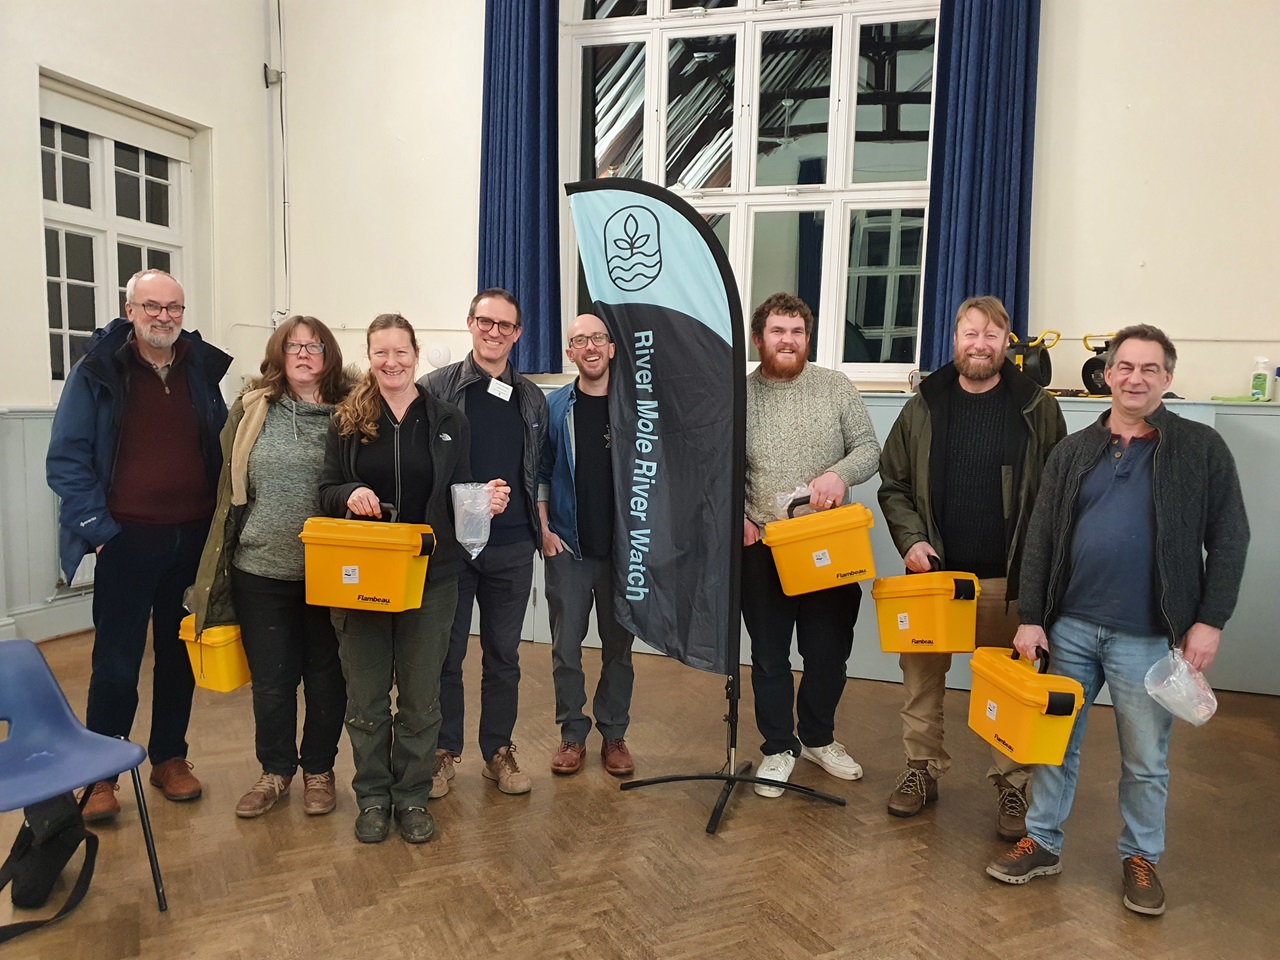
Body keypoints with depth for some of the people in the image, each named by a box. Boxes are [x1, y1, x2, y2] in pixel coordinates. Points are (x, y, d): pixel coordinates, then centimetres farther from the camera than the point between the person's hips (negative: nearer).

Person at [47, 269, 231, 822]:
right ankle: (100, 776, 20)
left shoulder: (203, 371, 6)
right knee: (116, 663, 4)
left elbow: (221, 452, 14)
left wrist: (216, 523, 5)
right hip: (127, 541, -3)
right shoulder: (96, 372, -4)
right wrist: (97, 529, -11)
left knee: (180, 655, 13)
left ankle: (169, 758, 29)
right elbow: (66, 460, -5)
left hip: (192, 539, 4)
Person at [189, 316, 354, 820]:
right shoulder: (251, 410, 3)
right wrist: (223, 562, 10)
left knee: (325, 674, 12)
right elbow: (232, 488, 9)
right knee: (270, 678, 12)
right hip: (261, 570, 2)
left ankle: (319, 770, 31)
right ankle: (275, 771, 32)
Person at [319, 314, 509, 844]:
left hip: (430, 577, 0)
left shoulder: (448, 420, 3)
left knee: (420, 695, 9)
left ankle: (412, 795, 25)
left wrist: (486, 501, -14)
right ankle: (372, 796, 27)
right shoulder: (347, 420, 4)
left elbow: (459, 496, 7)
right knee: (365, 695, 9)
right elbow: (326, 491, 6)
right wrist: (350, 494, -16)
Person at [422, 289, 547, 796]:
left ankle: (499, 751, 26)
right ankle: (444, 751, 24)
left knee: (504, 654, 11)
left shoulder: (532, 399, 9)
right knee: (446, 653, 8)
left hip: (512, 548, 3)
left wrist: (538, 532, 11)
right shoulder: (437, 387, -2)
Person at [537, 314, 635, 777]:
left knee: (618, 645, 10)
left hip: (623, 547, 0)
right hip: (568, 547, 0)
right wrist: (544, 527, -4)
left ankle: (614, 734, 24)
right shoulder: (555, 407, 3)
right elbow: (541, 473, 5)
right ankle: (573, 734, 21)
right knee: (566, 646, 5)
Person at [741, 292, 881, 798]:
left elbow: (869, 449, 2)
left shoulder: (836, 387, 2)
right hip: (762, 547, -1)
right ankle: (779, 748, 29)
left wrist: (840, 473, -19)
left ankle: (818, 738, 37)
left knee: (829, 653, 14)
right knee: (770, 656, 10)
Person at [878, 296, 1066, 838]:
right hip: (933, 571, 2)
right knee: (922, 675, 10)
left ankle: (1012, 784, 23)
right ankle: (923, 769, 26)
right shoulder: (924, 407, 4)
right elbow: (893, 484, 8)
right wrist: (911, 540, -6)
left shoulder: (1036, 408, 1)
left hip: (1009, 578, -1)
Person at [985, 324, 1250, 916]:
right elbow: (1041, 537, 4)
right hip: (1070, 626, 3)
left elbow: (1229, 540, -1)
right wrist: (1030, 617, -1)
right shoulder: (1074, 451, 6)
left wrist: (1210, 621, -8)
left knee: (1146, 760, 12)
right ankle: (1043, 843, 29)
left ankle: (1141, 857, 32)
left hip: (1149, 636, -2)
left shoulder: (1201, 448, -1)